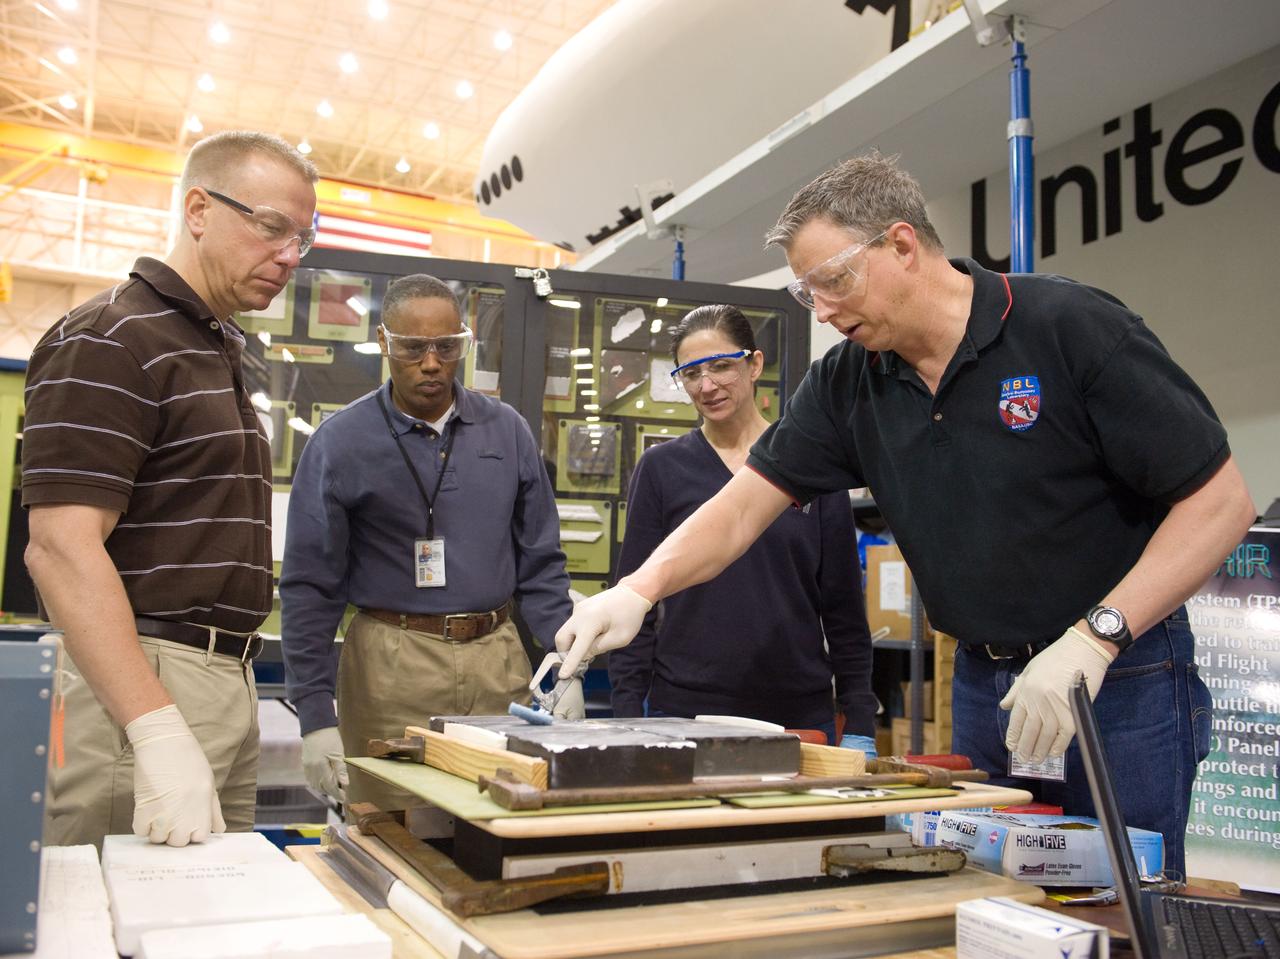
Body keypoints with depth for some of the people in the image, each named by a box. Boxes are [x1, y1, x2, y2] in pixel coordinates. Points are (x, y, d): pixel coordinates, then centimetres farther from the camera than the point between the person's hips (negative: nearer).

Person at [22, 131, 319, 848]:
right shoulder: (111, 339, -9)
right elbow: (62, 546, -19)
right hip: (140, 681, -8)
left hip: (228, 678, 9)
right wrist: (159, 733, -27)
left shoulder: (220, 353, 19)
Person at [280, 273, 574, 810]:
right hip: (393, 663, -2)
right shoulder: (340, 441, -1)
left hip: (498, 661, 3)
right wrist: (315, 716, -6)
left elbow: (540, 564, 11)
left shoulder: (507, 432, 7)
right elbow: (310, 585, -1)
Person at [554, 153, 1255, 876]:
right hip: (983, 682, 5)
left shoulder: (1074, 328, -15)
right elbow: (745, 504, 1)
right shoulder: (848, 381, 1)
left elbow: (1220, 501, -15)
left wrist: (1093, 638, -23)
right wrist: (636, 592, -14)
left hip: (1121, 680, -4)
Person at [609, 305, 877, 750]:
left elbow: (843, 603, 4)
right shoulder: (661, 468, 2)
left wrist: (860, 725, 1)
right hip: (685, 710, 0)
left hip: (801, 713, 1)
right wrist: (628, 717, -5)